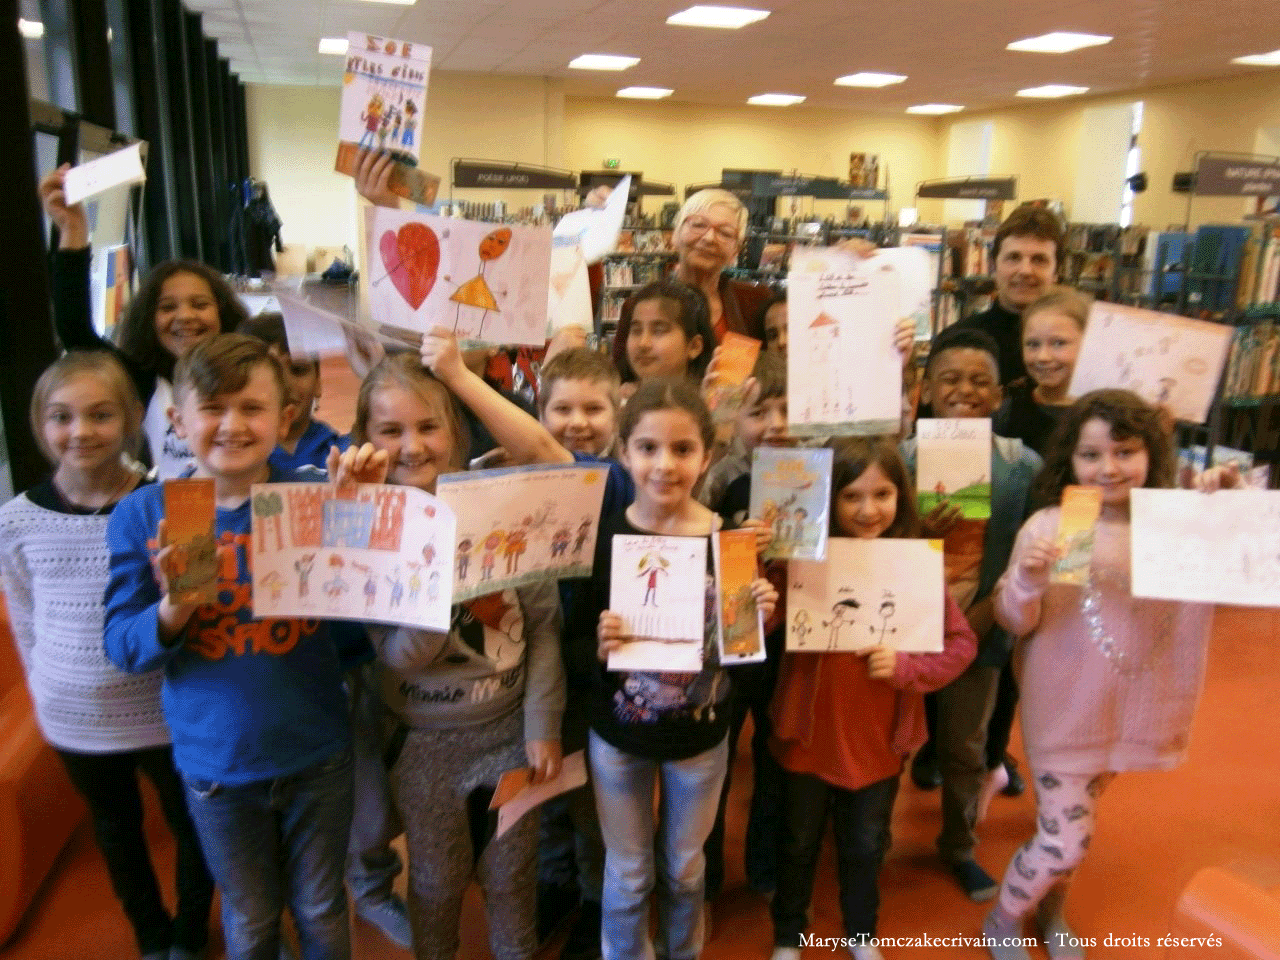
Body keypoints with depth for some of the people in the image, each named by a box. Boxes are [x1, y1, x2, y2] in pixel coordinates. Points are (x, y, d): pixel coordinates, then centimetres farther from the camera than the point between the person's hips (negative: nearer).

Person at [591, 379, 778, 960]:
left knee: (684, 868, 24)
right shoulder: (601, 537, -16)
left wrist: (759, 621, -24)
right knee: (628, 875, 18)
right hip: (618, 734, -1)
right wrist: (597, 647, -30)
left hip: (701, 735, 1)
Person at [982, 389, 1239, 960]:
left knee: (1073, 826, 23)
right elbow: (1014, 621, -13)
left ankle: (1051, 913, 50)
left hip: (1130, 710, 4)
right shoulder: (1049, 526, -16)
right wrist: (1028, 579, -33)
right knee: (1065, 840, 2)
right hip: (1064, 708, -4)